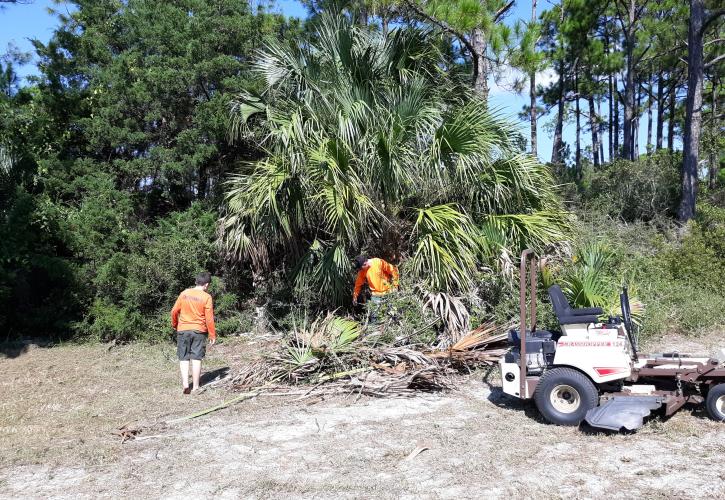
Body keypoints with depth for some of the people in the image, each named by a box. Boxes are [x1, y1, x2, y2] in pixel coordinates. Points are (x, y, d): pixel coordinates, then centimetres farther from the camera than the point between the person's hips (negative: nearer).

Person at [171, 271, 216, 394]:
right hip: (199, 331, -2)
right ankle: (195, 387, 7)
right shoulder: (206, 297, -9)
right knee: (196, 358, 4)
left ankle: (185, 384, -4)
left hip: (183, 330, 2)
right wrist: (212, 335, -1)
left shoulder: (184, 293, 0)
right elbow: (209, 318, -10)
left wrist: (175, 325, 22)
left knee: (184, 358, 8)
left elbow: (174, 311, 4)